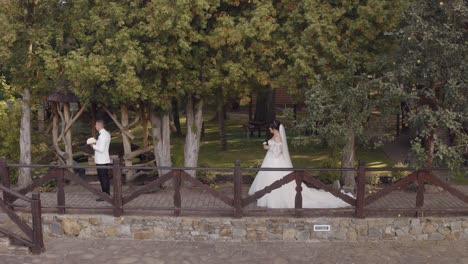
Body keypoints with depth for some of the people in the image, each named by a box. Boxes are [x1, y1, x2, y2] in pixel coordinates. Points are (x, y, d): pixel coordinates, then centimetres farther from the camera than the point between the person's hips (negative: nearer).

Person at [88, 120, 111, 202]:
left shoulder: (102, 135, -19)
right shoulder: (107, 134, 12)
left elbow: (101, 149, -23)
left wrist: (93, 146, -9)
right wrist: (96, 143, 10)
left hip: (101, 161, -10)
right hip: (105, 160, 10)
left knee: (103, 178, -3)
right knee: (105, 177, 15)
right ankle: (107, 194, 22)